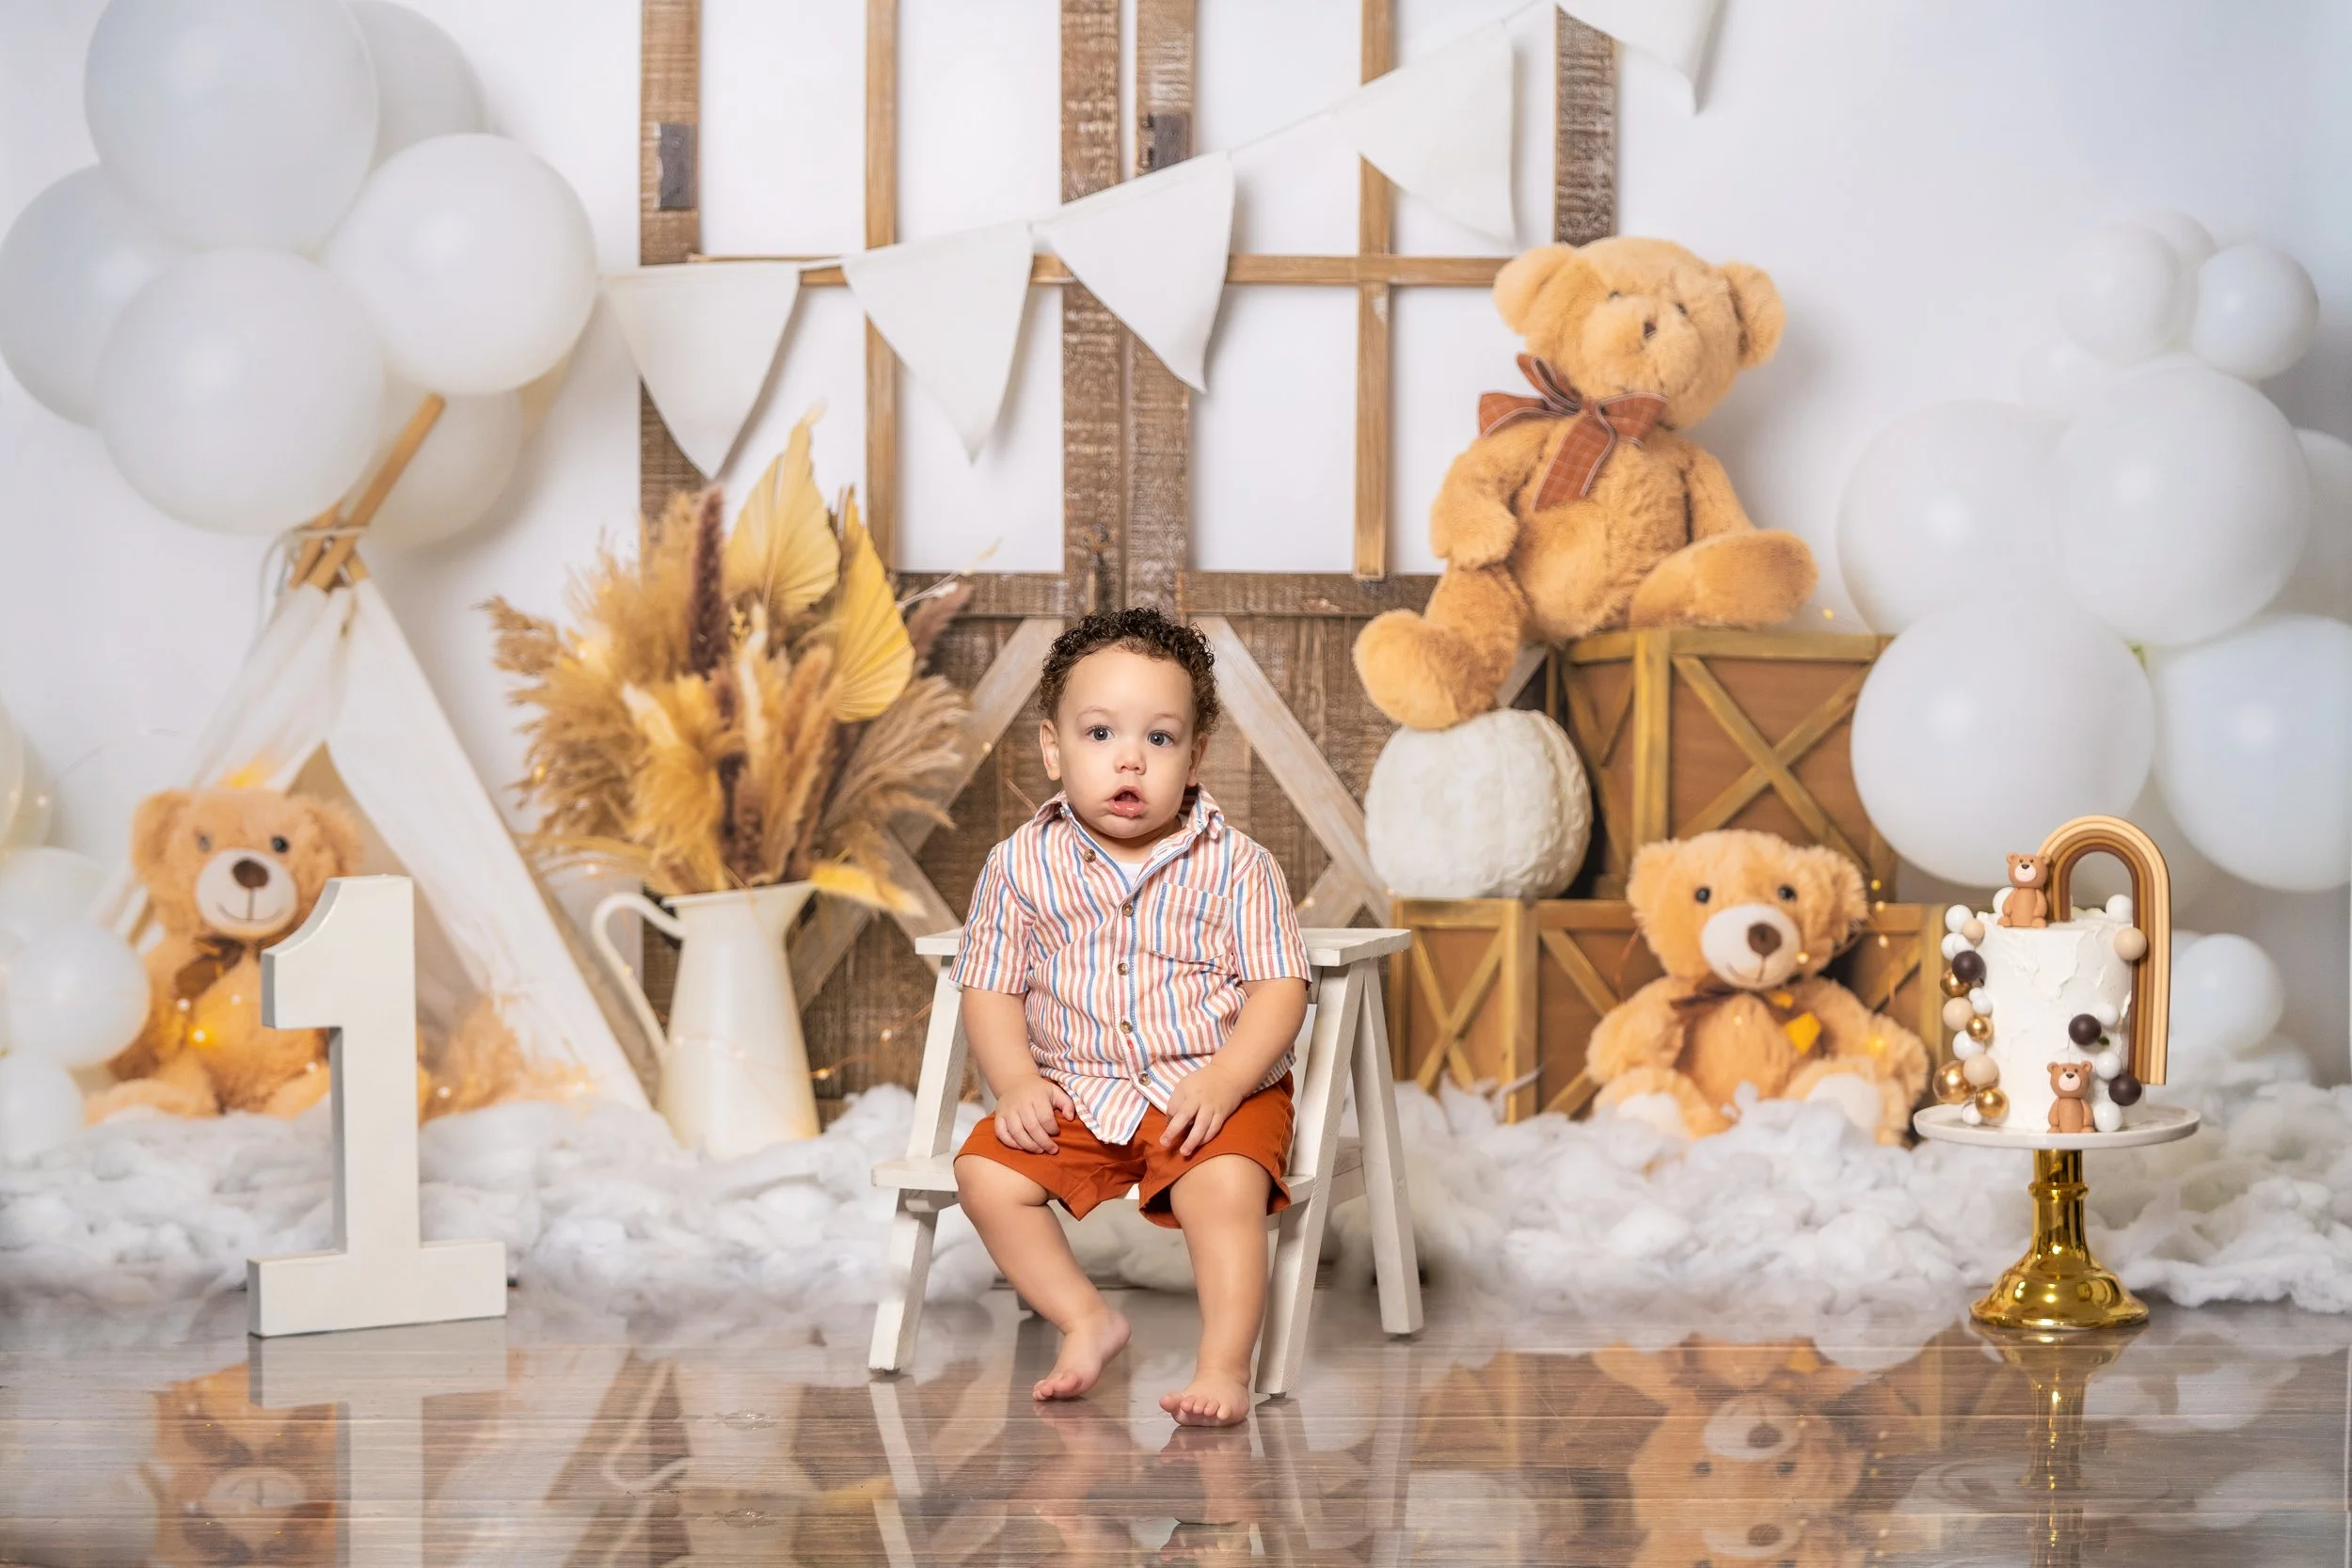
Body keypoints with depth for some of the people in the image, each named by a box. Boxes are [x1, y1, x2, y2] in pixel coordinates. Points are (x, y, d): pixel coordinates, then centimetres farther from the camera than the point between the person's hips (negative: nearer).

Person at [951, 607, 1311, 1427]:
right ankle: (1086, 1320, -2)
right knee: (986, 1174, -15)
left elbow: (1280, 988, -7)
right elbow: (990, 990, 5)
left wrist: (1224, 1081, -22)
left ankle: (1224, 1363, -20)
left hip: (1213, 1090, -3)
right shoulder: (1020, 866, 0)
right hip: (1073, 1092, 3)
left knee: (1226, 1186, -30)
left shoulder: (1236, 867, -6)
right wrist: (1017, 1082, -11)